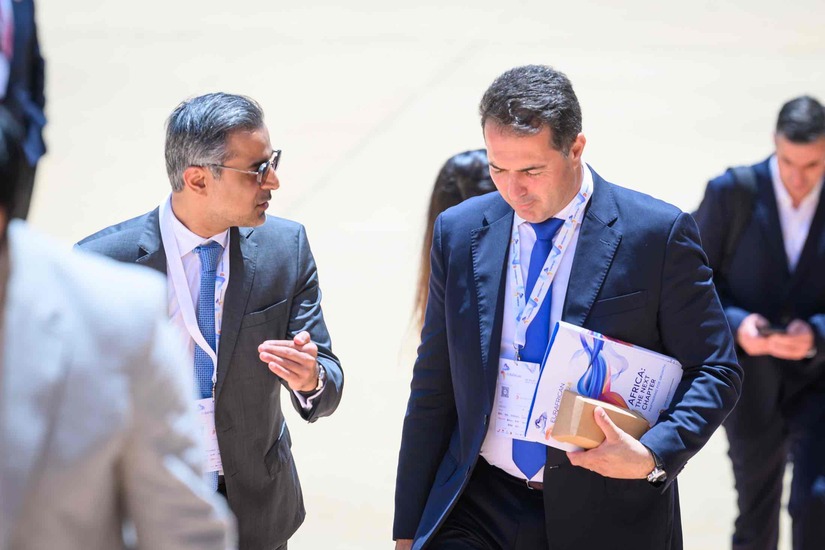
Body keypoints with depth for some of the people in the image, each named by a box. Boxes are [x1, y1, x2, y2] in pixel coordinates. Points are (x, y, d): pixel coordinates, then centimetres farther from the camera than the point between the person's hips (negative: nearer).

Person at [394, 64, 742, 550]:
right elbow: (433, 389, 7)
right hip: (479, 510, 2)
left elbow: (716, 373, -2)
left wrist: (653, 456, -19)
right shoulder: (459, 233, 3)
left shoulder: (657, 234, -8)